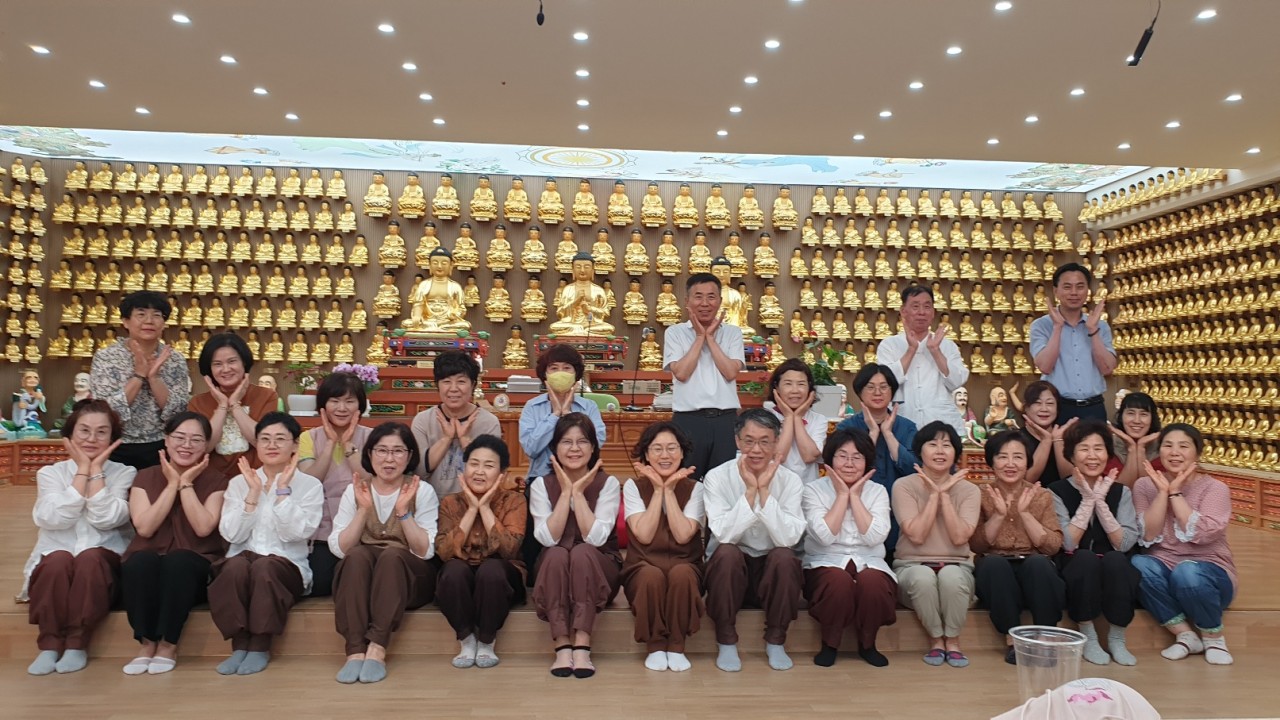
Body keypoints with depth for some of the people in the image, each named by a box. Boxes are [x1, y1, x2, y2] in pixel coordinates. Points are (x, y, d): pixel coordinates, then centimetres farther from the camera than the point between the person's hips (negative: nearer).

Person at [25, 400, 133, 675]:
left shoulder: (124, 473, 4)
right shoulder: (50, 473, 8)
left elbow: (105, 519, -14)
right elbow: (56, 518, -11)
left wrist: (96, 470, -9)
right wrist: (82, 470, -10)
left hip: (104, 562, -1)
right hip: (55, 564, 1)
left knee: (89, 558, -34)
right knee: (59, 560, -32)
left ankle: (77, 644, -24)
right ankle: (49, 645, -23)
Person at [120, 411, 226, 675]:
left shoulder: (216, 480, 1)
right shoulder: (145, 477, 6)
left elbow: (203, 528, -15)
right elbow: (145, 528, -10)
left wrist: (186, 484, -12)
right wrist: (172, 484, -11)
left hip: (195, 568, -1)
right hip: (147, 568, 2)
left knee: (178, 561, -34)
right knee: (140, 561, -32)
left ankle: (169, 645, -20)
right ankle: (148, 643, -19)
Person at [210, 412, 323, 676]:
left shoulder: (310, 485, 4)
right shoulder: (238, 483, 11)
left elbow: (297, 532, -13)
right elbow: (232, 534, -4)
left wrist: (283, 488, -13)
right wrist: (254, 491, -10)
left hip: (287, 566, -2)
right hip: (242, 559, 2)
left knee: (264, 566, -35)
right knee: (236, 565, -33)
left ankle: (260, 647, -22)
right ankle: (240, 645, -22)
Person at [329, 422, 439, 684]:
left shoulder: (422, 491, -1)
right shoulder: (355, 490, 5)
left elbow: (425, 551, -10)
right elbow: (339, 548, -6)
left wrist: (403, 512, -21)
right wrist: (364, 510, -17)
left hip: (408, 578, -1)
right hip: (360, 577, 1)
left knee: (391, 554, -33)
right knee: (357, 554, -31)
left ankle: (377, 648, -37)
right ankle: (355, 650, -37)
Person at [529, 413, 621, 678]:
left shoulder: (608, 483, -6)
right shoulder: (541, 485, -2)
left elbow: (596, 538, -19)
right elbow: (548, 539, -15)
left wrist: (579, 492, -20)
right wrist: (566, 492, -19)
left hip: (599, 571, -1)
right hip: (553, 570, 1)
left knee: (582, 552, -33)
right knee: (557, 554, -32)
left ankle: (582, 646, -35)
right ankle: (562, 646, -32)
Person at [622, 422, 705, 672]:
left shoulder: (694, 488, 1)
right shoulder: (634, 486, 1)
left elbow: (683, 536, -14)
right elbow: (644, 536, -13)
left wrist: (670, 490, -13)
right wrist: (658, 490, -12)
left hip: (684, 568, 0)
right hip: (643, 569, 0)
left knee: (681, 573, -34)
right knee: (652, 576, -34)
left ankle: (676, 647, -16)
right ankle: (655, 647, -14)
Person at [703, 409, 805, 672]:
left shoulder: (790, 481, -7)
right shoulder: (717, 477, -10)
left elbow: (788, 538, -21)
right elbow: (723, 535, -23)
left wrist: (764, 490, -26)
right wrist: (750, 491, -27)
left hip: (772, 571, 1)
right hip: (729, 568, -1)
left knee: (784, 556, -30)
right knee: (727, 552, -32)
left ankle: (775, 641, -10)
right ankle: (727, 642, -14)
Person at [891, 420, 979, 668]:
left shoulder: (969, 490, 1)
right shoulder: (904, 486, -5)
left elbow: (959, 538, -14)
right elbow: (917, 536, -16)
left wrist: (944, 494, -15)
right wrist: (934, 494, -16)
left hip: (956, 566, 1)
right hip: (912, 566, -1)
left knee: (950, 576, -35)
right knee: (923, 578, -36)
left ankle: (953, 641, -11)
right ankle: (936, 640, -11)